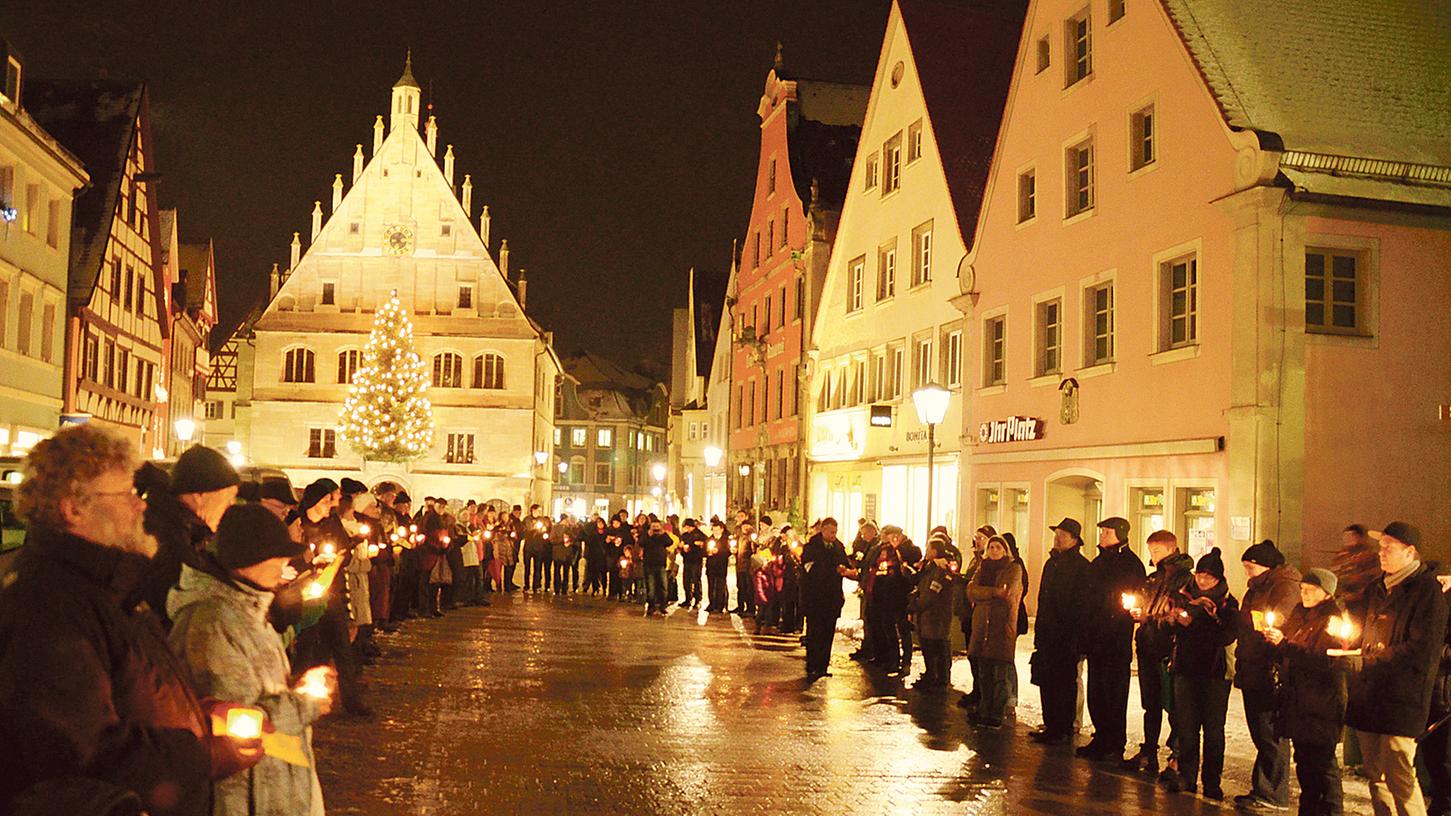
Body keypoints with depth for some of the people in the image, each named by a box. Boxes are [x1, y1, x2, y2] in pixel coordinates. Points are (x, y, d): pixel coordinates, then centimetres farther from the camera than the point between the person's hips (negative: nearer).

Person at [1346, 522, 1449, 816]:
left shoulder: (1427, 589, -8)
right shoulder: (1376, 588, 16)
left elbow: (1422, 650, -14)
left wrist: (1376, 656, -11)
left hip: (1402, 699, -7)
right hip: (1368, 693, 8)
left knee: (1398, 775, -9)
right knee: (1375, 773, 13)